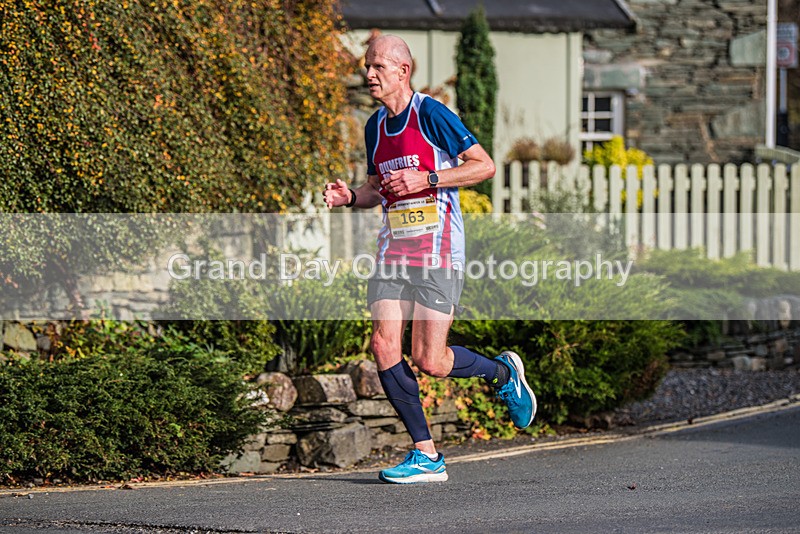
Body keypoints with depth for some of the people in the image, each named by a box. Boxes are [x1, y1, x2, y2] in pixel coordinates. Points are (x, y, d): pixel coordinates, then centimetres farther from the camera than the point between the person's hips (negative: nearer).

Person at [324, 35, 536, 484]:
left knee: (429, 360, -8)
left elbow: (485, 165, -11)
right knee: (384, 345, -8)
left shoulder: (432, 115, -9)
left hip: (438, 253, -7)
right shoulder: (375, 127, 13)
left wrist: (427, 179, -19)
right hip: (394, 251, 7)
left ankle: (504, 373, 23)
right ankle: (426, 455, 0)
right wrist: (350, 197, 4)